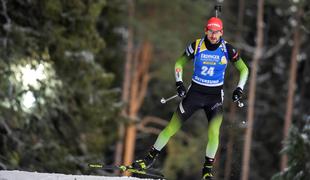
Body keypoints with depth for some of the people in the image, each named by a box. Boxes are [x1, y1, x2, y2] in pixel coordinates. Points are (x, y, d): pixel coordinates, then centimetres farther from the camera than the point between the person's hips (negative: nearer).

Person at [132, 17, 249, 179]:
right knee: (172, 127, -1)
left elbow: (244, 69, 5)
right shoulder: (196, 46, -8)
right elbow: (179, 63, 8)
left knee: (213, 132, -18)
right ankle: (151, 157, 13)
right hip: (195, 92, 1)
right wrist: (179, 83, -4)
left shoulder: (227, 49, -9)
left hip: (215, 96, -1)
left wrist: (239, 89, -6)